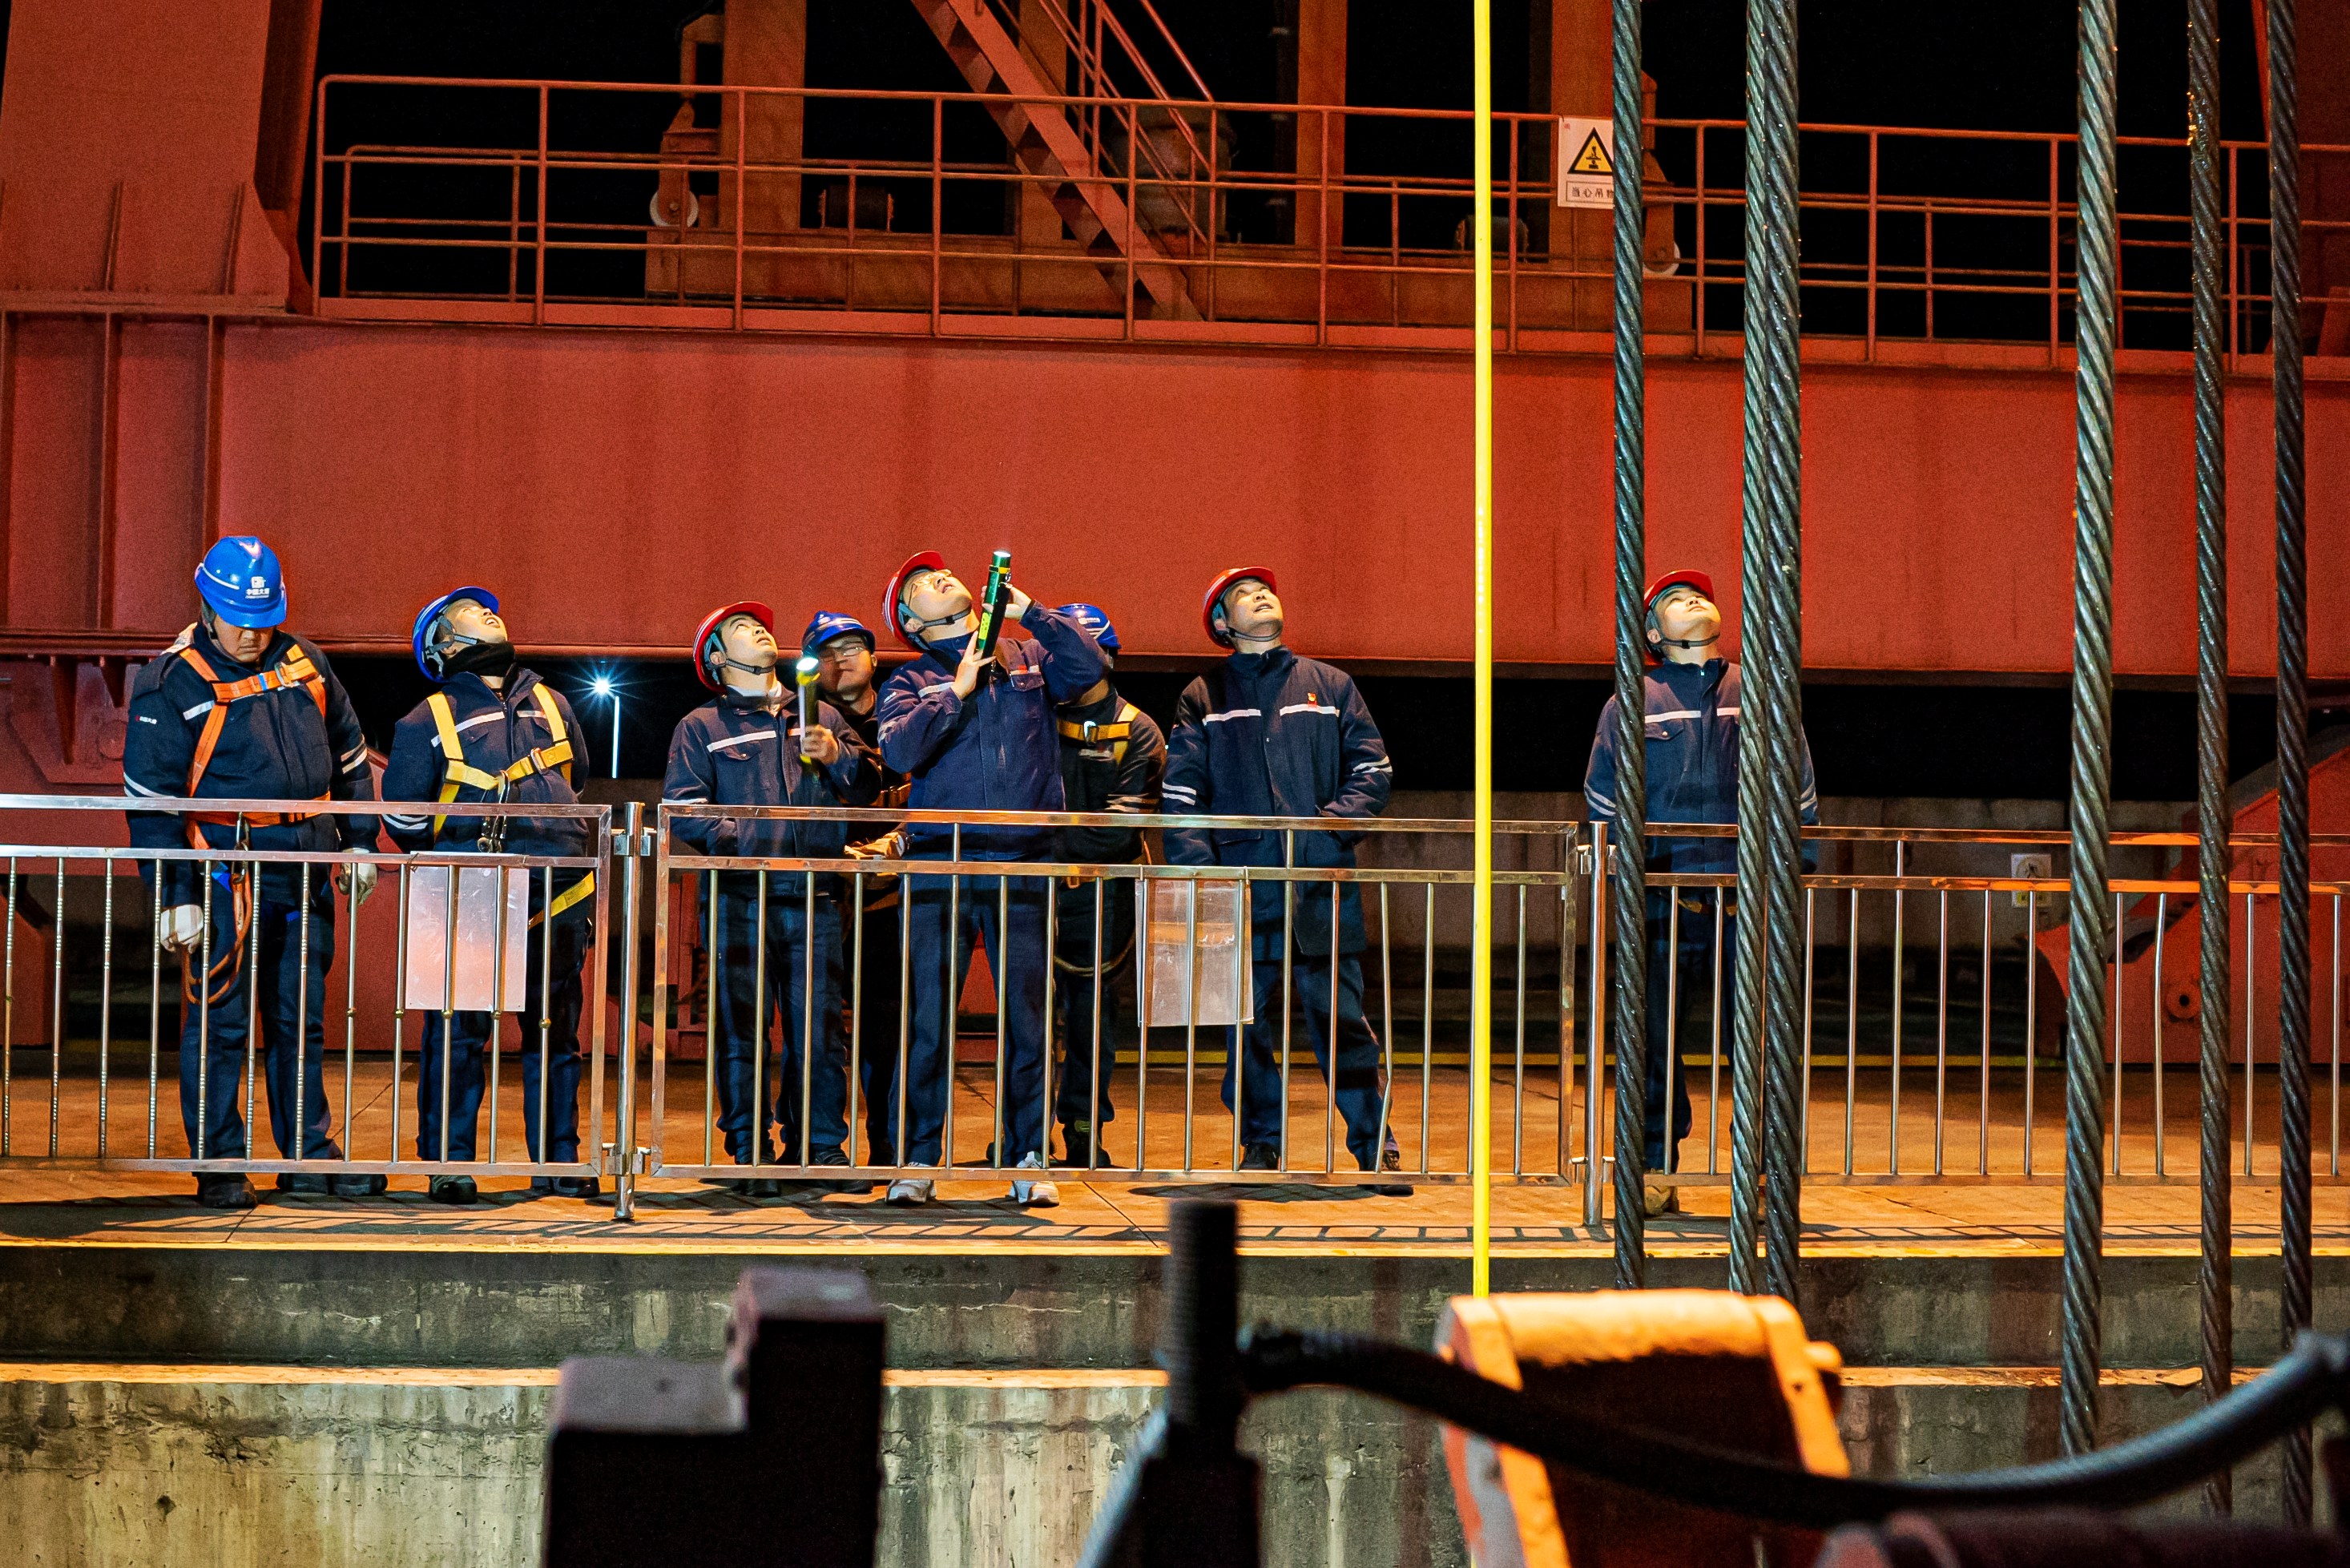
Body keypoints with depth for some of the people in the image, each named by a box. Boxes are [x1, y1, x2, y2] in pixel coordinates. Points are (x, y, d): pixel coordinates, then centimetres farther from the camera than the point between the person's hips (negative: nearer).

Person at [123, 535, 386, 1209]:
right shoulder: (172, 686, -7)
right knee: (219, 1021, -2)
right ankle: (218, 1165, 8)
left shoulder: (304, 663, 8)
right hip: (226, 875, -5)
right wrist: (175, 896, -11)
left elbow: (347, 755, 20)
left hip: (306, 876, 5)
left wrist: (359, 843, 17)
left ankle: (308, 1155, 21)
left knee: (302, 1020, 12)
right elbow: (151, 798, -7)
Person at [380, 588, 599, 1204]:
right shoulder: (430, 719, 6)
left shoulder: (551, 705, 19)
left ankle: (556, 1159, 16)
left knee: (556, 1035, 8)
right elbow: (403, 813, 5)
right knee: (459, 1033, -4)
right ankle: (448, 1164, 3)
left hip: (558, 902, 4)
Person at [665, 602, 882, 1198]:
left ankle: (821, 1148, 6)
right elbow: (682, 809, 0)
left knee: (819, 1026, -2)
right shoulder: (700, 726, 13)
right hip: (738, 897, -2)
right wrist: (740, 840, -14)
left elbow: (869, 786, 12)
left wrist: (837, 756, -8)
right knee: (741, 1026, -4)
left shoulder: (820, 716, 22)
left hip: (813, 898, 2)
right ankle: (750, 1155, 2)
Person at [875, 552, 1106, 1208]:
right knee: (928, 1017, -1)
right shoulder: (911, 681, 11)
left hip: (1022, 868, 1)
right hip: (939, 866, -1)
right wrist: (958, 689, -4)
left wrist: (1028, 609, -1)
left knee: (1026, 1017, 2)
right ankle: (917, 1160, 5)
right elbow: (900, 749, -6)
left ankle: (1028, 1160, 9)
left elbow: (1089, 667, -1)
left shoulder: (1027, 658, 16)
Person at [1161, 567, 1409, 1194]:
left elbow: (1373, 773, 10)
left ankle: (1376, 1148, 2)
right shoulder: (1203, 698, 13)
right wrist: (1199, 869, -7)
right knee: (1249, 1021, 2)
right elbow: (1180, 795, 6)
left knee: (1342, 1017, -3)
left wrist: (1332, 825, -6)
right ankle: (1261, 1145, 13)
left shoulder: (1330, 686, 15)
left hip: (1323, 884, 0)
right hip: (1242, 887, 0)